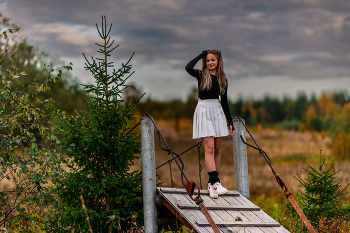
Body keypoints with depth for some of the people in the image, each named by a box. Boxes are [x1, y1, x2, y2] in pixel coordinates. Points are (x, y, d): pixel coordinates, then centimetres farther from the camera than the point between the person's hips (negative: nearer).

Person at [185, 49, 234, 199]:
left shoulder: (222, 79, 11)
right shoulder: (201, 75, 0)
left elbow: (224, 102, 14)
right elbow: (188, 68, -22)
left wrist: (230, 123, 13)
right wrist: (201, 55, -8)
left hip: (217, 111, 5)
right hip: (203, 111, -4)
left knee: (217, 149, 5)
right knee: (209, 148, -13)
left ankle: (213, 181, 13)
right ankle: (215, 183, -20)